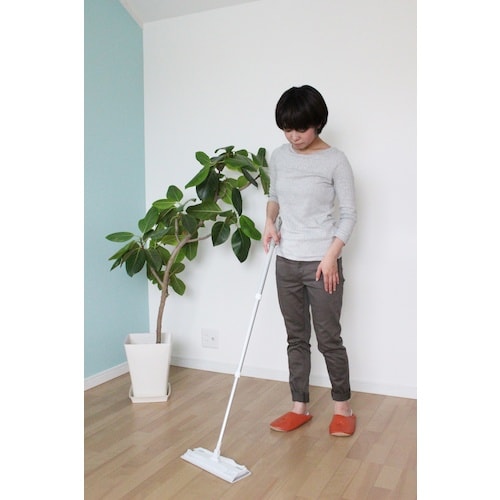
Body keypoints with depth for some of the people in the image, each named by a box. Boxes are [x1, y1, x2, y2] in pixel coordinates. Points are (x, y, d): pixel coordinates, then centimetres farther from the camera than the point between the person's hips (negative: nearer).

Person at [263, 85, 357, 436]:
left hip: (321, 263, -5)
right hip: (286, 262, 5)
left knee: (329, 338, 4)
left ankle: (343, 408, 23)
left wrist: (331, 255, -15)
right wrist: (270, 221, 0)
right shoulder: (278, 157, 5)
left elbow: (349, 214, -7)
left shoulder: (335, 161, -9)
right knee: (296, 338, 12)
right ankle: (300, 407, 25)